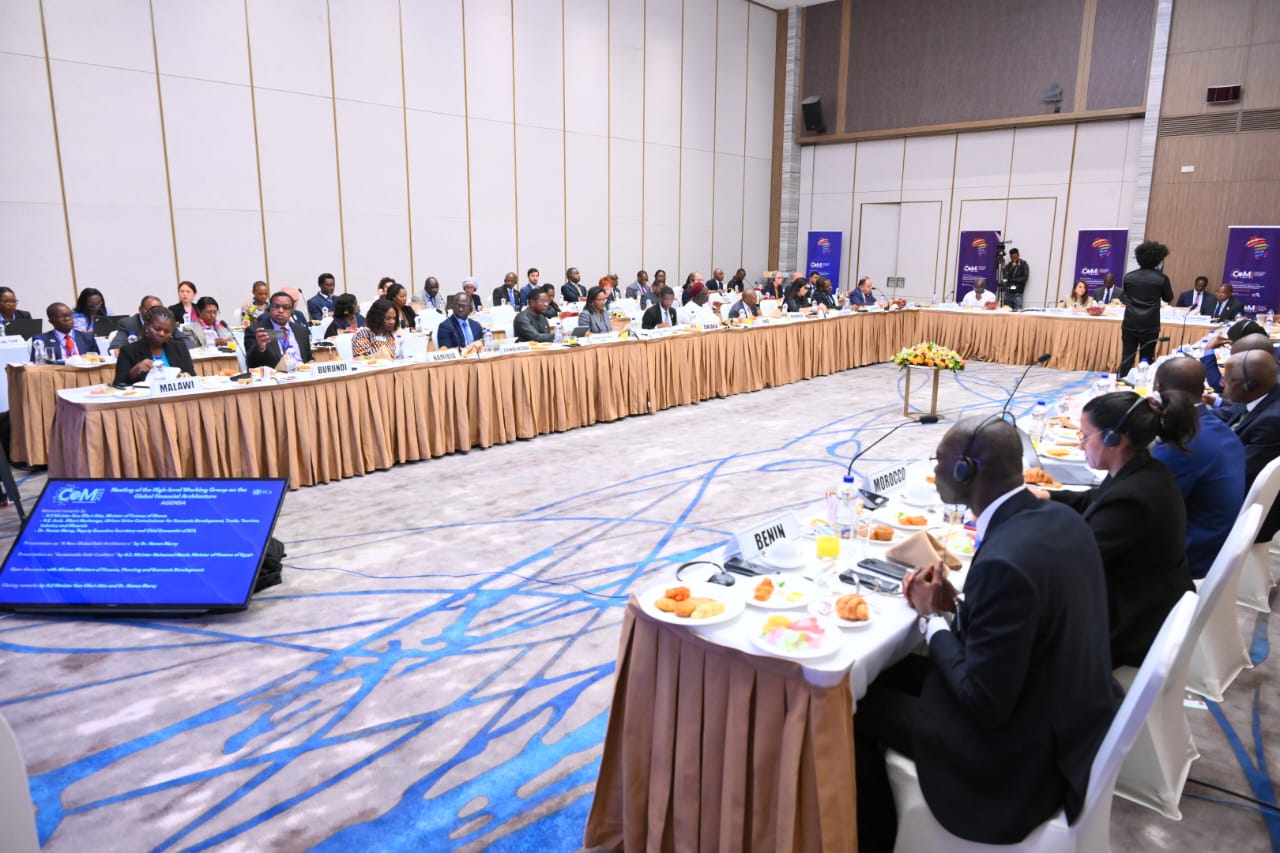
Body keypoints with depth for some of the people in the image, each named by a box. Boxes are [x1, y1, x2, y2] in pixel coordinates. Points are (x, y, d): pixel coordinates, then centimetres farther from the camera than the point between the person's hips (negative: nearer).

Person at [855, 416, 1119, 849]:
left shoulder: (1003, 562, -32)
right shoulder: (1060, 518, -3)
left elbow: (985, 706, -25)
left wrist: (933, 618, -12)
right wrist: (955, 607, -2)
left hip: (1026, 757, -9)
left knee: (856, 701, 5)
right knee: (892, 670, 19)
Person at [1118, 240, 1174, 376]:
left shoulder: (1129, 277, 2)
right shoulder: (1162, 278, -6)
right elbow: (1168, 299, 9)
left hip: (1130, 324, 2)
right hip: (1150, 326, -2)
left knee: (1127, 358, 5)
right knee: (1146, 359, 6)